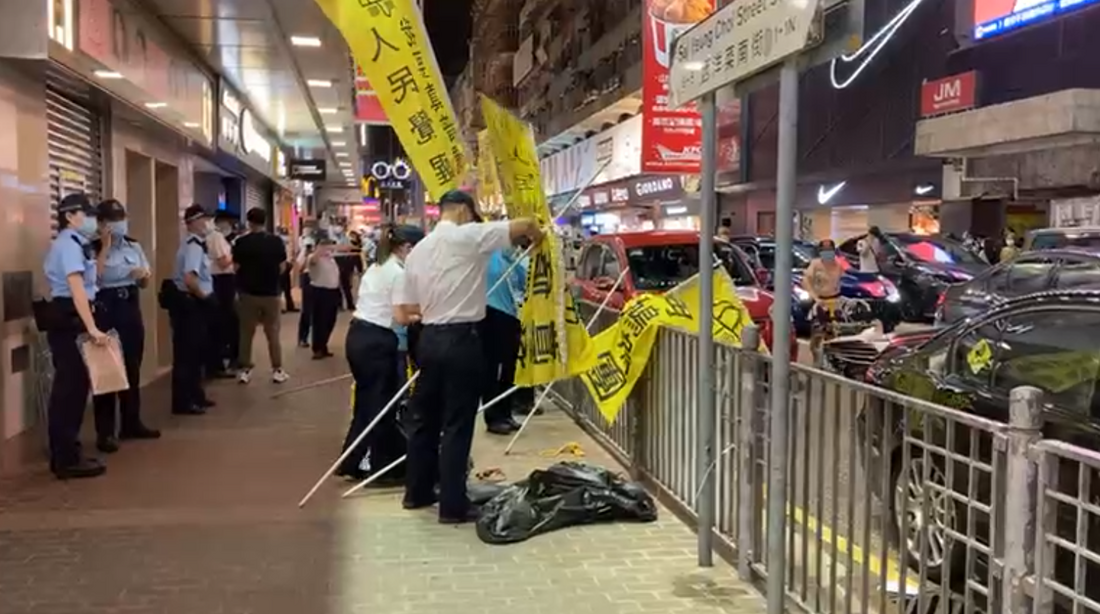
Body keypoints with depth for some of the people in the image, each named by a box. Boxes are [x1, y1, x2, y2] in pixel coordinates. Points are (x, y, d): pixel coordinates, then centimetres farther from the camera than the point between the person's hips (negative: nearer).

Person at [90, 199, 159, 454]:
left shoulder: (134, 246, 11)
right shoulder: (93, 249, -6)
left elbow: (144, 283, 17)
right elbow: (94, 278, -23)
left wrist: (144, 275, -6)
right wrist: (105, 247, -18)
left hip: (131, 308, 6)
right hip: (105, 310, -6)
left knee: (132, 367, 13)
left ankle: (131, 423, 26)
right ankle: (105, 431, 3)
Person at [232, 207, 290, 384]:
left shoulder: (241, 242, -9)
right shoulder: (276, 241, -5)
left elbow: (237, 268, -6)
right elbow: (282, 268, -1)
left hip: (248, 293, 0)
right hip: (271, 293, 1)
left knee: (246, 333, 10)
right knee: (273, 333, 8)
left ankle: (244, 370, 13)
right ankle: (277, 370, 10)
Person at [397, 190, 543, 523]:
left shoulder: (418, 250, 11)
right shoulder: (469, 236, -9)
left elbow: (407, 309, 12)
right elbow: (525, 224, -10)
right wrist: (538, 238, 12)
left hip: (429, 338, 7)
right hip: (461, 339, -7)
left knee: (423, 417, 17)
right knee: (457, 425, -1)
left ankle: (417, 492, 29)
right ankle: (453, 506, 6)